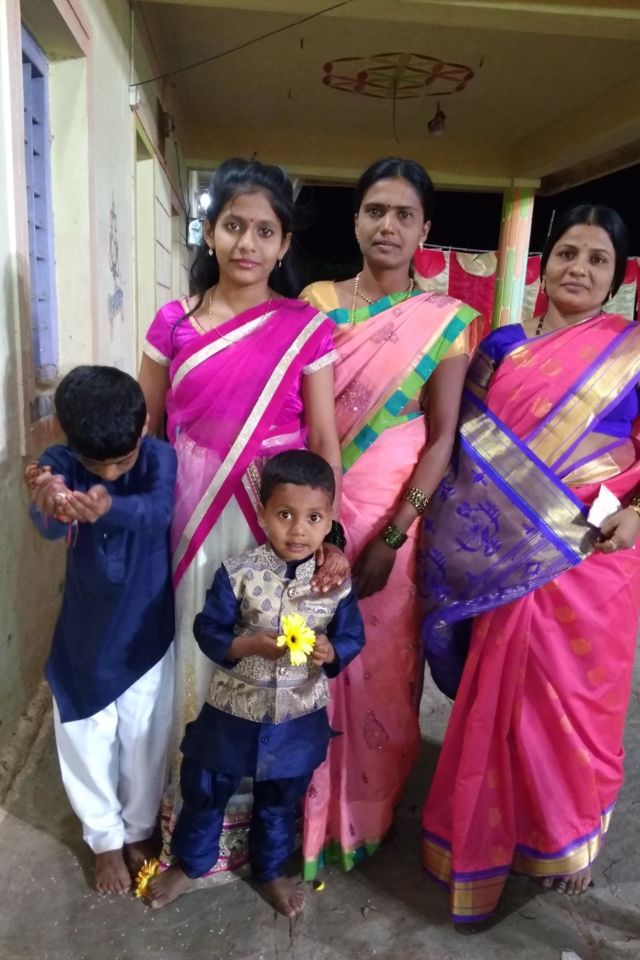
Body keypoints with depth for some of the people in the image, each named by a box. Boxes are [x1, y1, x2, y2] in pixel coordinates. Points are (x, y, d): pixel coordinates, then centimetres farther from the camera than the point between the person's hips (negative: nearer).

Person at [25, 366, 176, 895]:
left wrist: (107, 507, -60)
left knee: (143, 740, 15)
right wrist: (49, 503, -59)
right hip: (84, 633, 1)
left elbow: (157, 511, -37)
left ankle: (139, 831, 42)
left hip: (146, 631, -1)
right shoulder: (59, 462, -14)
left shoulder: (160, 457, -17)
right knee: (87, 742, 14)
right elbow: (49, 526, -34)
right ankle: (106, 839, 39)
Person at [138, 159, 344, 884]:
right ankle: (190, 822, 36)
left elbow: (325, 442, -2)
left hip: (276, 521, -1)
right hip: (191, 520, 2)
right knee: (192, 665, 12)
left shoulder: (307, 329, -1)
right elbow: (142, 433, 6)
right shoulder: (173, 323, 3)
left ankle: (252, 819, 35)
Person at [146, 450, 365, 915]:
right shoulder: (239, 573, -19)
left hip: (300, 716, 1)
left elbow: (353, 638, -5)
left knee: (281, 801, 24)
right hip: (234, 709, -1)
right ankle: (189, 863, 50)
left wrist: (330, 651, -25)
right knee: (206, 792, 21)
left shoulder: (337, 581, -14)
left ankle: (271, 871, 52)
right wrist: (250, 644, -29)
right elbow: (207, 631, -13)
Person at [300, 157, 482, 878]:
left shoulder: (445, 321, -3)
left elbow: (442, 437, -7)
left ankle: (368, 811, 38)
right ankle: (309, 809, 37)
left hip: (393, 515, -1)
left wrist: (392, 535, -14)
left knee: (378, 663, 11)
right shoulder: (315, 302, 3)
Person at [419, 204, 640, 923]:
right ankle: (492, 830, 34)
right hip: (511, 559, 2)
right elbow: (468, 445, 7)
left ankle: (567, 836, 36)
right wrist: (468, 532, -3)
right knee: (500, 695, 11)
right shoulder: (502, 346, 7)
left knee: (574, 697, 10)